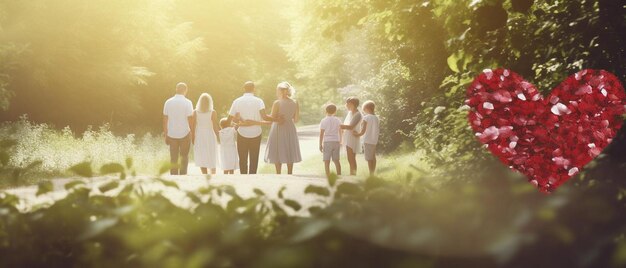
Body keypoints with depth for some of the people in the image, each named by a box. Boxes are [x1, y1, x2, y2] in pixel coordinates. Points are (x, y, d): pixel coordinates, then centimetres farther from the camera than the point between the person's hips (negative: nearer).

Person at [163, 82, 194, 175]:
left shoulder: (168, 102, 1)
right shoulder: (187, 102, -9)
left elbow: (165, 120, 3)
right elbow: (190, 119, -10)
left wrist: (166, 134, 10)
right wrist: (193, 134, -1)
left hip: (171, 134, 2)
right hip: (184, 134, -2)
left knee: (173, 159, 10)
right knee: (184, 158, 9)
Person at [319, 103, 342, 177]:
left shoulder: (324, 121, -3)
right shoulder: (338, 120, 7)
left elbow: (321, 133, -5)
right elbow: (340, 132, 13)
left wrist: (320, 144, 0)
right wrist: (340, 142, 25)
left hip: (327, 141, -4)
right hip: (336, 141, 4)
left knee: (327, 161, -2)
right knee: (336, 160, 11)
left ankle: (328, 176, -7)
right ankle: (339, 176, 11)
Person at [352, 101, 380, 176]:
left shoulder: (366, 118, -13)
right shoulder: (376, 118, 7)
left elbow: (363, 131, -17)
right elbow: (378, 130, 12)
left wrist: (357, 134, -2)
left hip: (367, 141, -7)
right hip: (374, 141, 7)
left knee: (369, 159, -4)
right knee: (373, 157, 13)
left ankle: (371, 174, -4)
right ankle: (373, 174, 18)